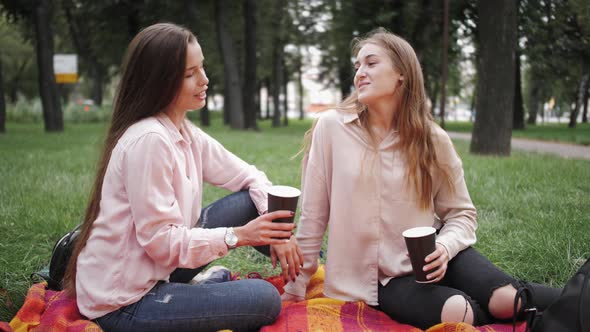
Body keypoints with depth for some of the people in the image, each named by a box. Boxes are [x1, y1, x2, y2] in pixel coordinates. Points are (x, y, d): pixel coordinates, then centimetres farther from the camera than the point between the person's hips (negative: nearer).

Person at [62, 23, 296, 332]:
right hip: (123, 303, -8)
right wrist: (238, 235, -25)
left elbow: (250, 177, 7)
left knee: (251, 200, 1)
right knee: (264, 299, -17)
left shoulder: (186, 134, 4)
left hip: (156, 269, 9)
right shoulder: (148, 141, -24)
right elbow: (162, 241, -24)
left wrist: (275, 226, -10)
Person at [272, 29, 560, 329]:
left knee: (506, 301, -25)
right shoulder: (332, 127, -8)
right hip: (381, 280, -1)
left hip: (428, 260, 2)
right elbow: (313, 214, -4)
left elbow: (461, 213, 6)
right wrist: (294, 291, 1)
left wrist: (444, 247, -17)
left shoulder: (432, 139, -2)